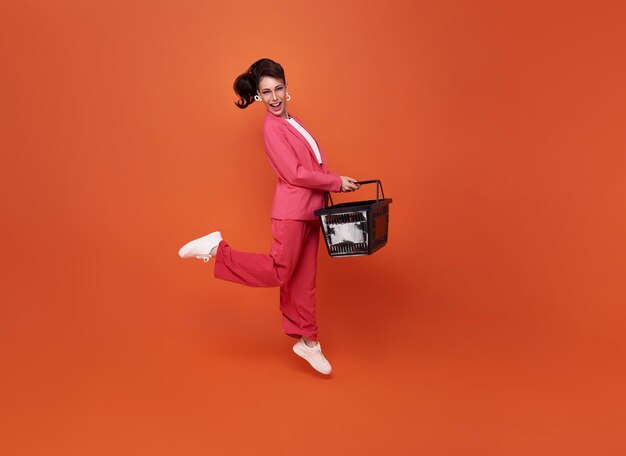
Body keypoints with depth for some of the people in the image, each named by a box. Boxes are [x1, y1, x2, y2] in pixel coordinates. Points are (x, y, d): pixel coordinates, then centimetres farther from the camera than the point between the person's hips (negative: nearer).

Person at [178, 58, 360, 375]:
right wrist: (337, 182, -12)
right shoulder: (272, 127, -11)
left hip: (310, 210, 8)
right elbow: (295, 174, -18)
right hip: (292, 210, -8)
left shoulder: (291, 120, 17)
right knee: (277, 273, -5)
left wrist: (336, 182, 2)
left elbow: (311, 163, 17)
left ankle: (307, 340, 22)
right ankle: (216, 249, 4)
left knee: (303, 279, 12)